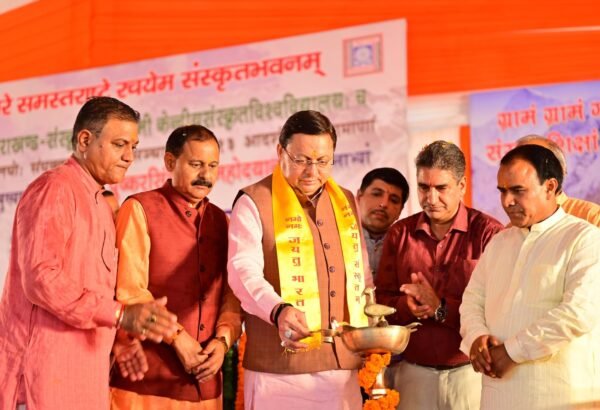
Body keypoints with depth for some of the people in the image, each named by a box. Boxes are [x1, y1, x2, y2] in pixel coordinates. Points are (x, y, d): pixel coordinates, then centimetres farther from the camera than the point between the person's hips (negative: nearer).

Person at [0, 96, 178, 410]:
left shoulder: (101, 206, 19)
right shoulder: (54, 189, -10)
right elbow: (41, 278, -22)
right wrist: (121, 315, -25)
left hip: (85, 372, 9)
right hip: (47, 371, -9)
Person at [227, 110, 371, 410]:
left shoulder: (346, 202, 15)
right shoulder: (254, 202, -3)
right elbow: (244, 272, -17)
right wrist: (278, 311, -35)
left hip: (343, 365, 5)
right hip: (279, 368, -5)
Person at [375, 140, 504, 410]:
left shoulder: (488, 232, -6)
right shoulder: (400, 233, 7)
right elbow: (382, 301, 5)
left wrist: (441, 309, -19)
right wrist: (408, 305, -15)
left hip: (470, 371, -3)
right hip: (412, 372, 3)